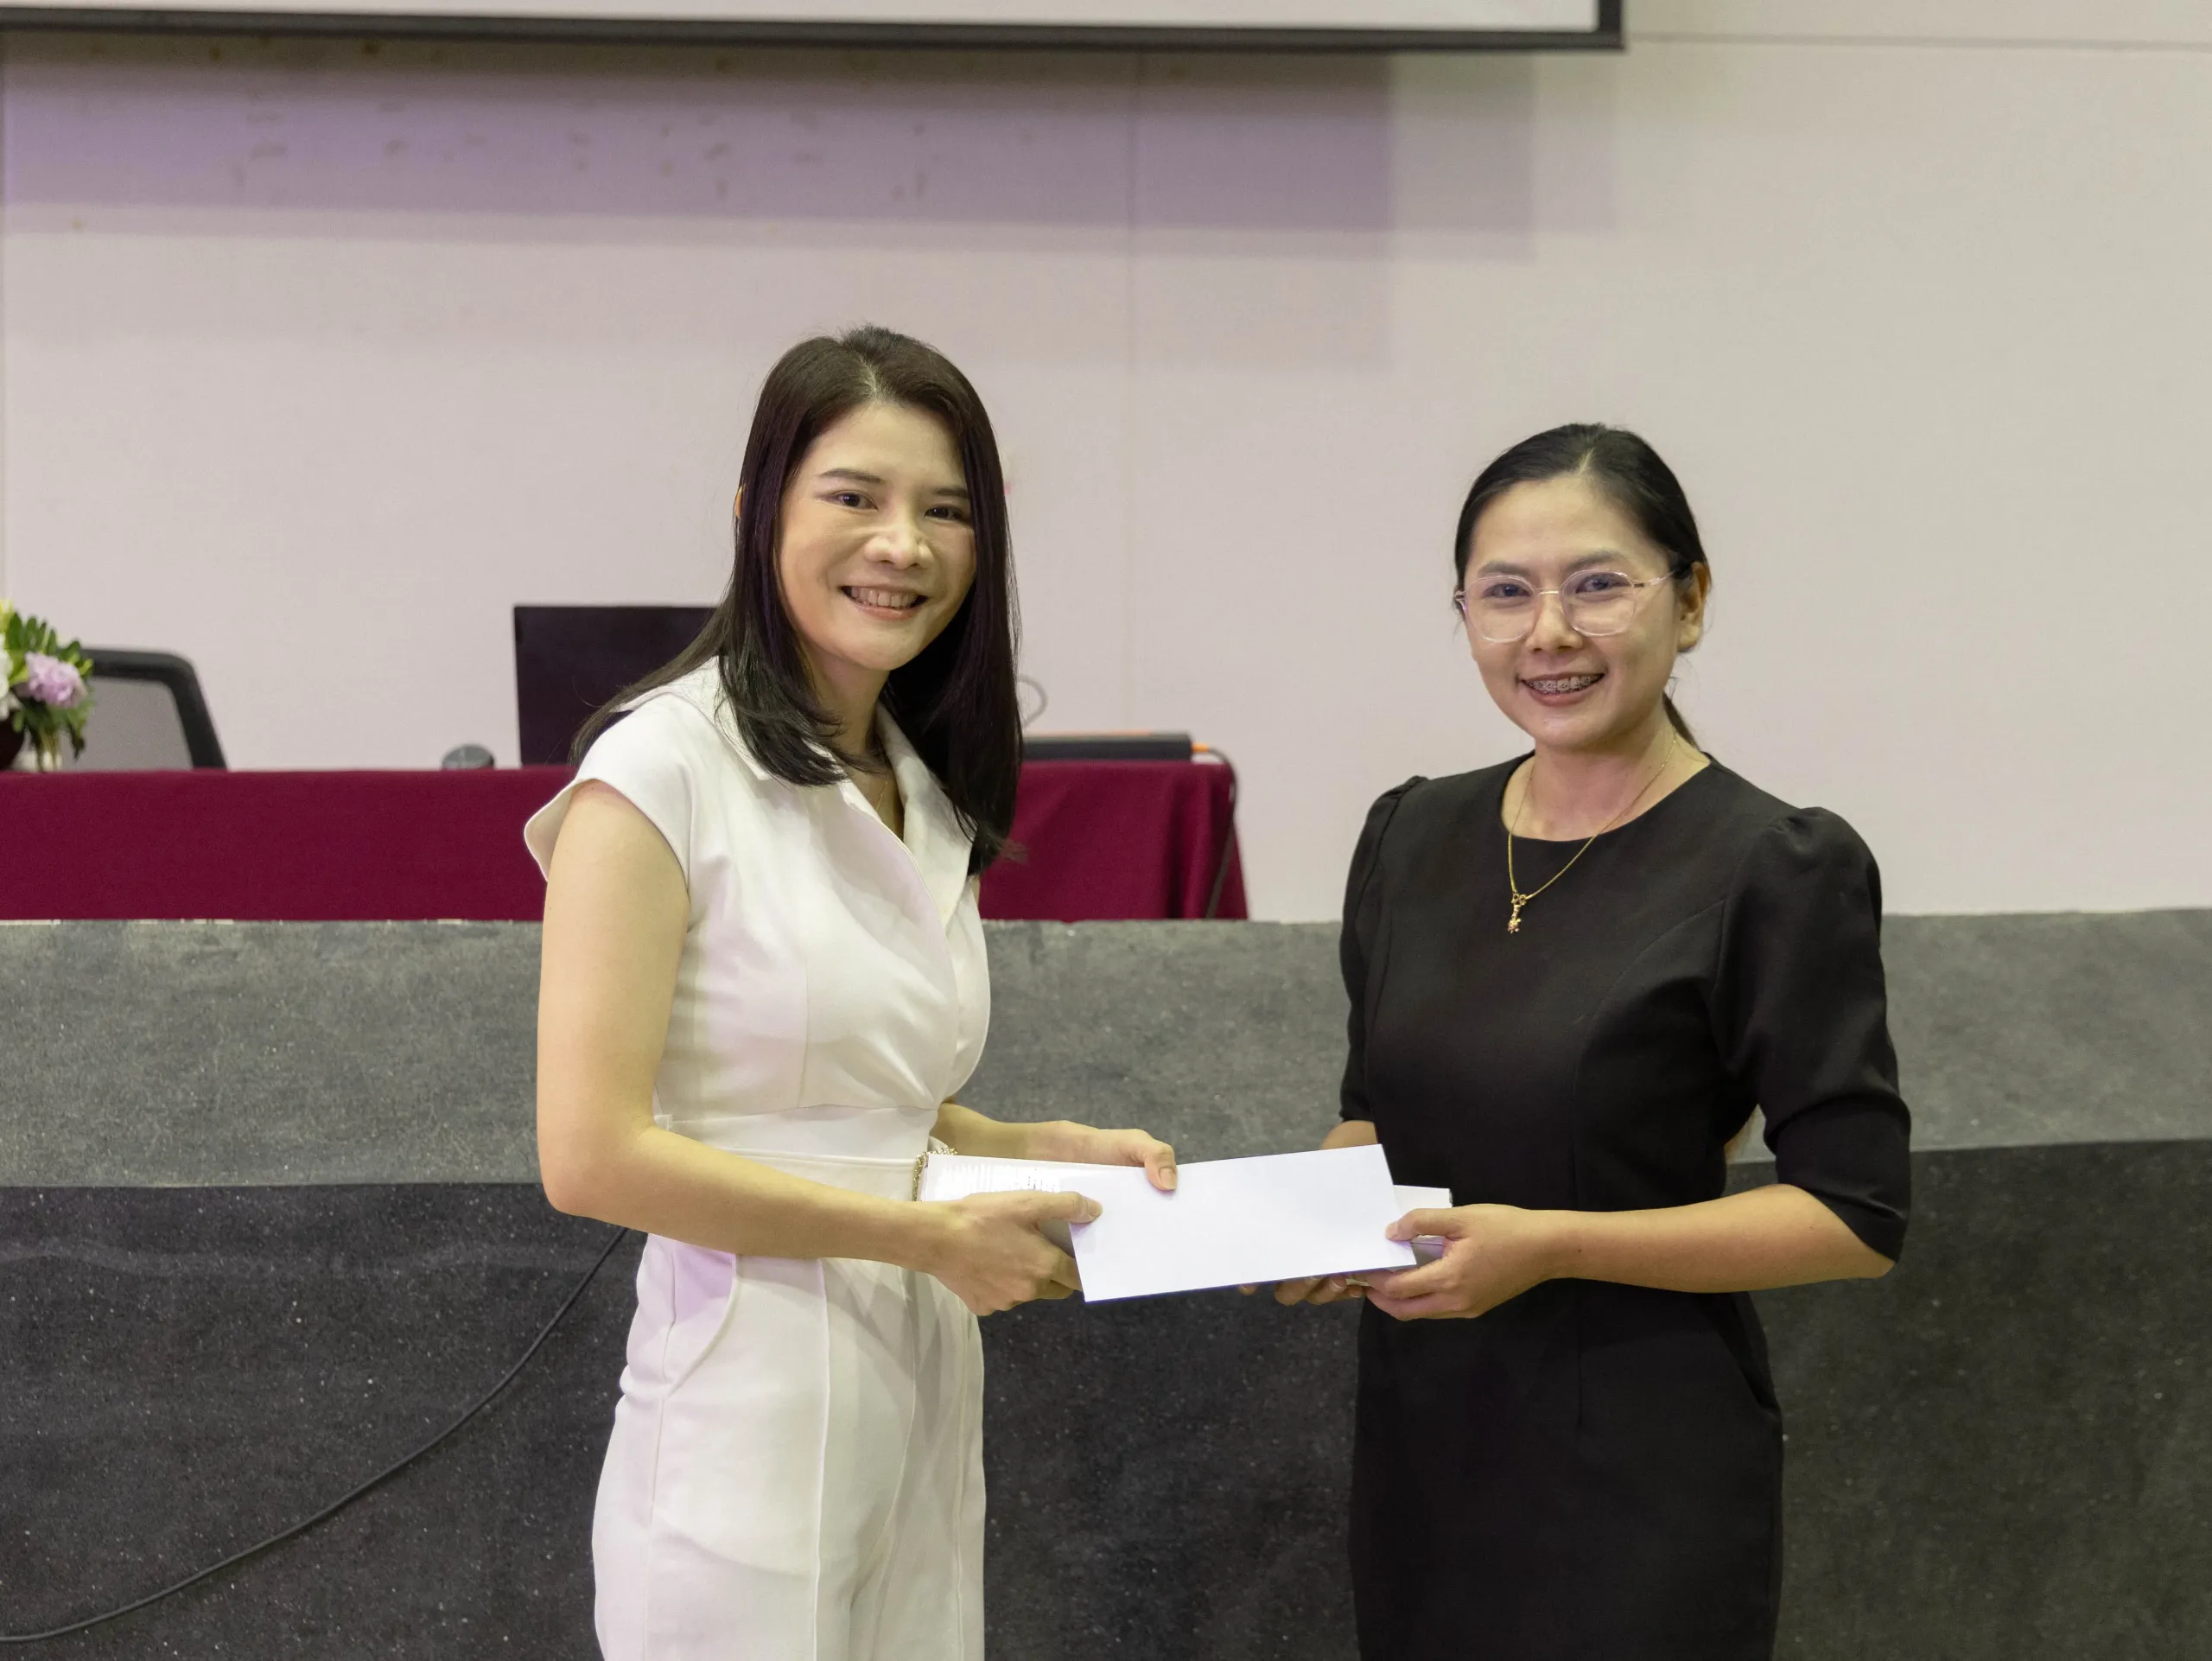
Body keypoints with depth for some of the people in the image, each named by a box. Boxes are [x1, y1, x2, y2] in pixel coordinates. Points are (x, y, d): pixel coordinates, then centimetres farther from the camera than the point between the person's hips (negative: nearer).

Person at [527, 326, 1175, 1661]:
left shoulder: (928, 795, 13)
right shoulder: (664, 772, -10)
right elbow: (593, 1154, -16)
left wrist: (1045, 1149, 4)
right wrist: (926, 1233, -14)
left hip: (928, 1406, 7)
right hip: (753, 1423, -7)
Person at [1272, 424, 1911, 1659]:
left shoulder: (1778, 871, -11)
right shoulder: (1412, 839, 6)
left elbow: (1857, 1214, -13)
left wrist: (1553, 1245, -21)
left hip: (1643, 1477, -5)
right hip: (1421, 1450, 5)